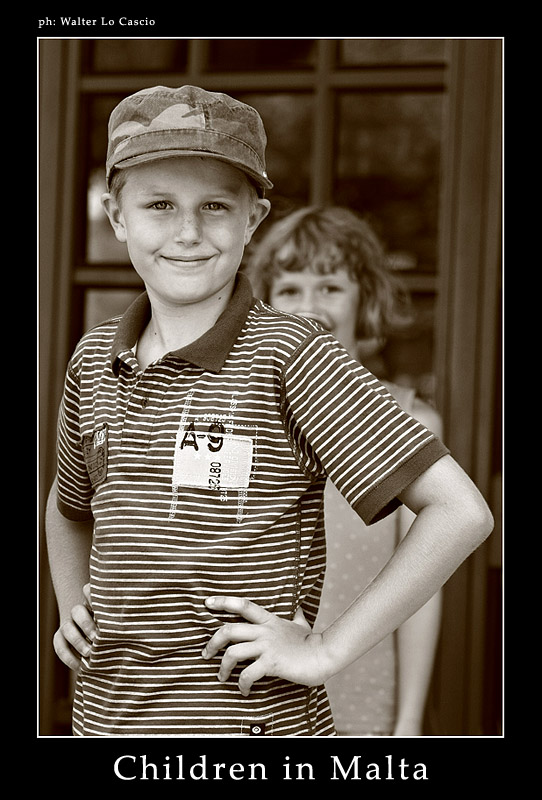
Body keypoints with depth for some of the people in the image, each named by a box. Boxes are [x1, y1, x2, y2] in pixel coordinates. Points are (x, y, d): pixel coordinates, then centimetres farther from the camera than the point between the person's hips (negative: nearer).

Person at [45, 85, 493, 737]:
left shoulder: (286, 354, -13)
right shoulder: (95, 360, 3)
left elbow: (462, 512, -17)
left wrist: (327, 650, -15)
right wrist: (71, 612, 8)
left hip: (251, 718, -5)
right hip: (104, 714, 5)